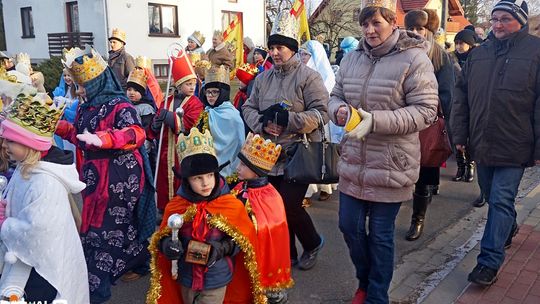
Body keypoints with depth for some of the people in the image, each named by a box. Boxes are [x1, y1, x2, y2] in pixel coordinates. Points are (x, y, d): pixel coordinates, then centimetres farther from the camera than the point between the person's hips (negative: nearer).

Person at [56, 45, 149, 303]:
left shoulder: (119, 106, -17)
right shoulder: (85, 108, 10)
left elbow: (136, 134, -33)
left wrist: (102, 139, -44)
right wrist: (60, 126, 13)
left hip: (118, 177, -8)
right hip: (94, 174, 9)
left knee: (105, 226, 0)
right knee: (95, 221, 17)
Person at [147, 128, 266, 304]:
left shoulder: (232, 205, -15)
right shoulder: (175, 206, -10)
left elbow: (243, 239, -7)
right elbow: (163, 237, 1)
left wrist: (222, 248, -23)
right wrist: (167, 245, -21)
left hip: (216, 279, -2)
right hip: (186, 277, 3)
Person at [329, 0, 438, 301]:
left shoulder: (414, 58, -11)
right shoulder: (352, 59, 7)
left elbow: (425, 111, -15)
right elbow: (336, 96, 14)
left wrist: (374, 120, -25)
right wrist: (339, 110, -12)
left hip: (391, 165, -5)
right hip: (353, 162, 6)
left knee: (381, 234, 8)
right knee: (349, 226, 14)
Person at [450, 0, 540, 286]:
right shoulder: (478, 54, 8)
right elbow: (461, 96, 11)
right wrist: (459, 135, 7)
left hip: (514, 146, -5)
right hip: (482, 143, 5)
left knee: (501, 201, -4)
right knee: (492, 195, 19)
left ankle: (489, 261, 3)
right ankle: (508, 228, 46)